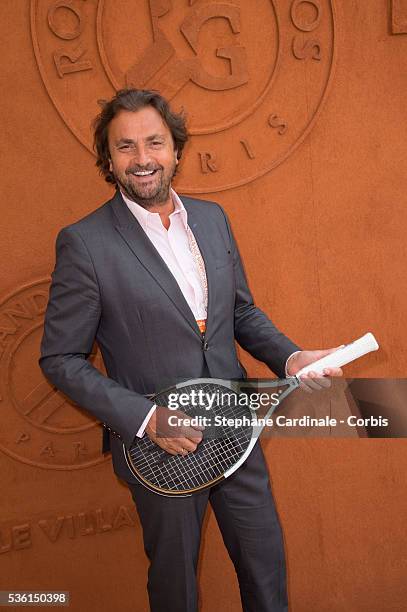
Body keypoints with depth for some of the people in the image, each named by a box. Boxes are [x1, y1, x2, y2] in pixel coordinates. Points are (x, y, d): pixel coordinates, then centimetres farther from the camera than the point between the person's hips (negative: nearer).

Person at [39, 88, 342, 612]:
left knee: (266, 560, 19)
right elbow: (60, 359, -11)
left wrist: (290, 357, -6)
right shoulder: (84, 243, -15)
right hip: (159, 449, -4)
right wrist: (145, 419, -20)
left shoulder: (212, 218, 3)